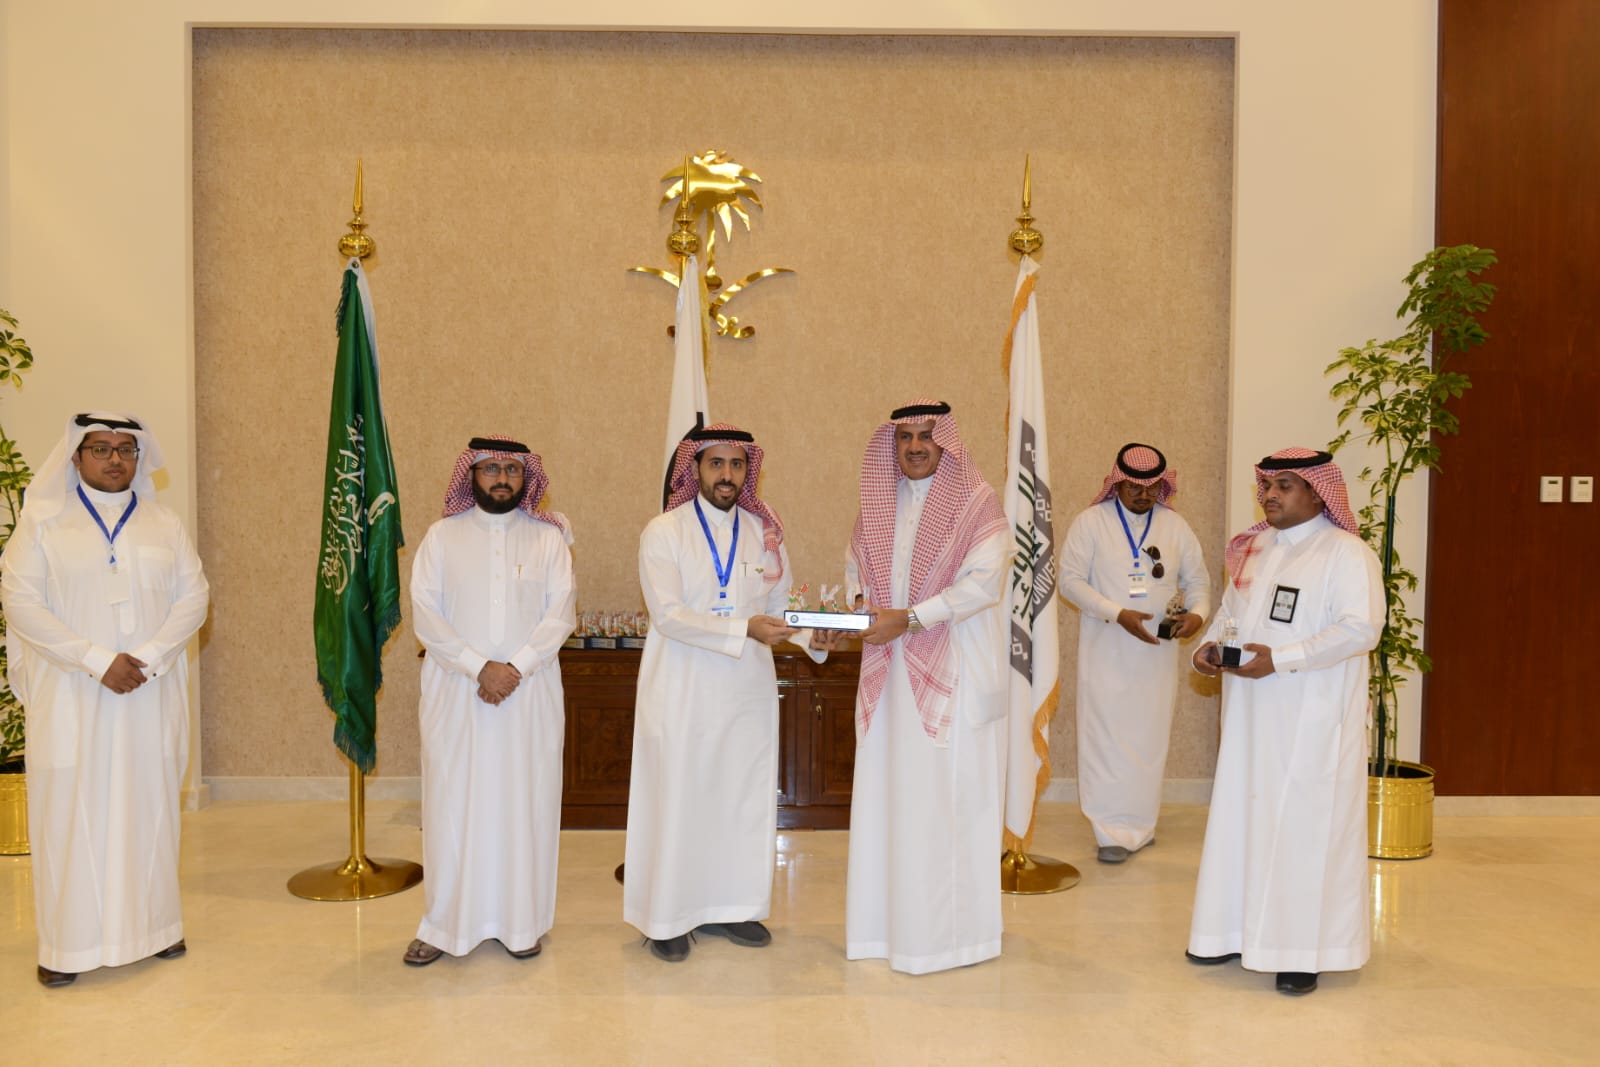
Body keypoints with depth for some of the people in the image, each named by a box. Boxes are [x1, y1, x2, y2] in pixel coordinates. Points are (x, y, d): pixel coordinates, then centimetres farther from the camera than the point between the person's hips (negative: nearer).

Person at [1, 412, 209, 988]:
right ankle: (68, 942, 11)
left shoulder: (166, 525, 9)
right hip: (70, 696, -2)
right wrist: (97, 660, -16)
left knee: (148, 804, 7)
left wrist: (148, 658, -13)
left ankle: (153, 923, 19)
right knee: (71, 809, 1)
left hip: (150, 697, 2)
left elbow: (194, 594, 2)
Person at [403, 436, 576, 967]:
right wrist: (480, 666, -13)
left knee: (525, 802, 4)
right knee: (453, 802, 2)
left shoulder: (548, 537, 6)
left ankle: (521, 922, 15)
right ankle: (445, 924, 14)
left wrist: (515, 668, -14)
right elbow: (425, 612, -3)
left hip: (530, 692, 0)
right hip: (455, 690, 0)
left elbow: (560, 613, -1)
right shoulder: (442, 536, 5)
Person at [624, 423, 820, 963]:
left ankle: (730, 906, 25)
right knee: (678, 800, 3)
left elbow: (780, 607, 8)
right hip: (682, 691, -4)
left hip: (748, 690, 4)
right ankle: (668, 917, 16)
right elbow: (668, 614, -16)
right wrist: (745, 629, -25)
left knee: (745, 797, 10)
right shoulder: (663, 532, -5)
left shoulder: (765, 534, 7)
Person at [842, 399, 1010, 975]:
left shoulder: (977, 502, -5)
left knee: (948, 796, -2)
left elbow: (983, 581, -14)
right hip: (891, 671, 5)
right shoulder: (879, 503, 12)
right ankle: (887, 918, 18)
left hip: (955, 673, -5)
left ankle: (950, 928, 10)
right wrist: (854, 602, -3)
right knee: (886, 794, 7)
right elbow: (857, 568, 20)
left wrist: (908, 617, -19)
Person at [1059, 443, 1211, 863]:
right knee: (1108, 739, -4)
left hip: (1158, 652, 3)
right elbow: (1070, 580, -7)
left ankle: (1139, 824, 20)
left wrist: (1197, 613, -10)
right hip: (1106, 651, -3)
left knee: (1150, 738, 7)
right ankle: (1116, 832, 2)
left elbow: (1197, 580, 13)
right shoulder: (1090, 522, -2)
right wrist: (1118, 614, -17)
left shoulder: (1176, 526, 8)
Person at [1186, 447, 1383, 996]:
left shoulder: (1347, 553, -10)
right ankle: (1239, 930, 24)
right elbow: (1230, 609, 20)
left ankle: (1304, 949, 11)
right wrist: (1210, 644, 0)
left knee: (1304, 824, -1)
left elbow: (1362, 628, -19)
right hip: (1251, 715, 7)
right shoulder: (1254, 548, 12)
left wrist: (1281, 658, -24)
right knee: (1242, 816, 11)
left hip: (1311, 721, -7)